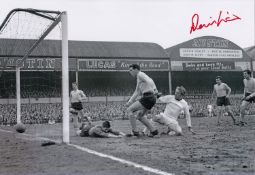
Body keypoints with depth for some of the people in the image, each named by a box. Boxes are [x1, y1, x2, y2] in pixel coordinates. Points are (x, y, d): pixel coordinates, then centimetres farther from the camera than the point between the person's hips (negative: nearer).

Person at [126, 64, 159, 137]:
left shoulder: (140, 74, -3)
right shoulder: (138, 79, 27)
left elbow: (150, 81, -21)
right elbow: (137, 92, 32)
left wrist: (154, 89, -35)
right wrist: (130, 101, 28)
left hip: (148, 97, -10)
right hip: (150, 98, 10)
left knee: (129, 110, -7)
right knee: (140, 116, 23)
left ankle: (135, 131, -11)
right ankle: (153, 131, 20)